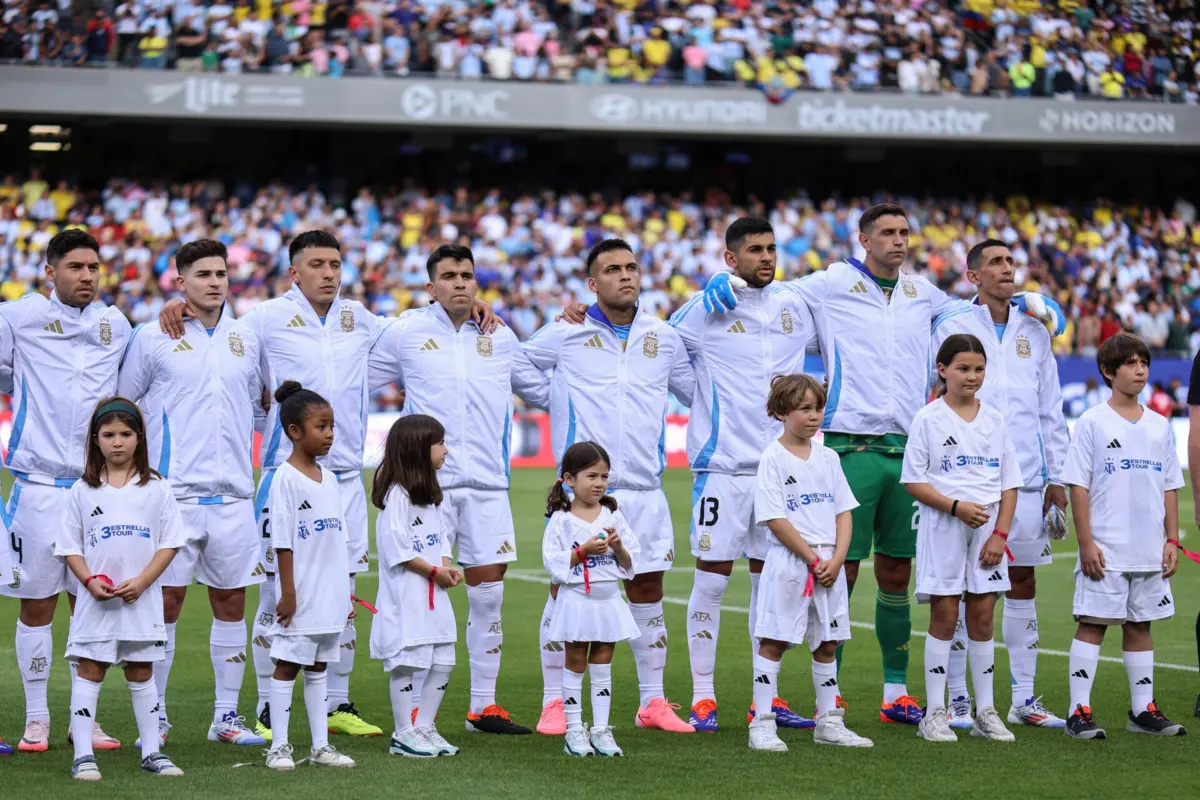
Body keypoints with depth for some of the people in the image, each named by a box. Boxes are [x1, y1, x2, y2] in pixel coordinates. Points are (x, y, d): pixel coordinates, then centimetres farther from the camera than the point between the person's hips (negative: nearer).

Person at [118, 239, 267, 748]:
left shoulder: (246, 339, 13)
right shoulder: (152, 338, 2)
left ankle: (226, 716, 15)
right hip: (175, 492, -4)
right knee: (166, 600, -4)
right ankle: (155, 718, 5)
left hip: (234, 493, 4)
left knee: (231, 601, 7)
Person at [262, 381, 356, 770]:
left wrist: (345, 591, 15)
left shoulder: (329, 479, 11)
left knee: (318, 666, 12)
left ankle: (321, 745, 16)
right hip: (300, 596, -7)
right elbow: (282, 541, -13)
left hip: (329, 594, 7)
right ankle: (278, 746, 5)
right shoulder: (286, 479, -11)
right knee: (287, 665, 0)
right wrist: (288, 593, -16)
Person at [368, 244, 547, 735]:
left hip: (487, 482, 3)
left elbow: (545, 390, 27)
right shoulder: (405, 333, 4)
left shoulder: (499, 338, 13)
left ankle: (484, 705, 13)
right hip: (427, 482, -3)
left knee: (488, 591, 4)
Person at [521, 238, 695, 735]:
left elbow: (698, 390, 24)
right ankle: (554, 703, 6)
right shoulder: (565, 334, 1)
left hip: (644, 489, 3)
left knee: (648, 589, 6)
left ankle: (652, 703, 15)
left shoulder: (663, 337, 11)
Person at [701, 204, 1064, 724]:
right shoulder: (832, 284, 2)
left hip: (906, 448, 4)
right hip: (851, 447, -4)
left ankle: (896, 693, 16)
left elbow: (965, 307, 32)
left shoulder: (920, 291, 15)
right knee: (841, 572, -5)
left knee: (896, 576, 9)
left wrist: (1023, 301, 18)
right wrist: (726, 279, -13)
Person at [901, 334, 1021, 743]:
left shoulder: (994, 420, 9)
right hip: (943, 529, -3)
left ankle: (986, 712, 12)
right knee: (944, 616, -1)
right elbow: (914, 481, -5)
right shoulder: (928, 419, -2)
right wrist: (956, 506, -17)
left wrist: (1000, 533, -3)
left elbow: (1009, 483, 9)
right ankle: (935, 713, 3)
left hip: (987, 529, 3)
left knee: (983, 616, 5)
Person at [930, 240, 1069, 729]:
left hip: (1027, 481, 4)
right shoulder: (952, 329, 2)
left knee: (1023, 585, 6)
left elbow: (1051, 411, 16)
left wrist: (1056, 478, 11)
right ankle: (957, 698, 6)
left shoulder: (1034, 333, 14)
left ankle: (1023, 699, 12)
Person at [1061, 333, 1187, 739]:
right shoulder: (1092, 423, -4)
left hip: (1149, 551, 5)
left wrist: (1172, 540, 7)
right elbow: (1078, 485, -6)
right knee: (1092, 624, -4)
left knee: (1140, 625, 11)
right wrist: (1086, 542, -12)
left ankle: (1143, 710, 16)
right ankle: (1080, 711, -3)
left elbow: (1169, 488, 14)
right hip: (1105, 550, -5)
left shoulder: (1159, 426, 11)